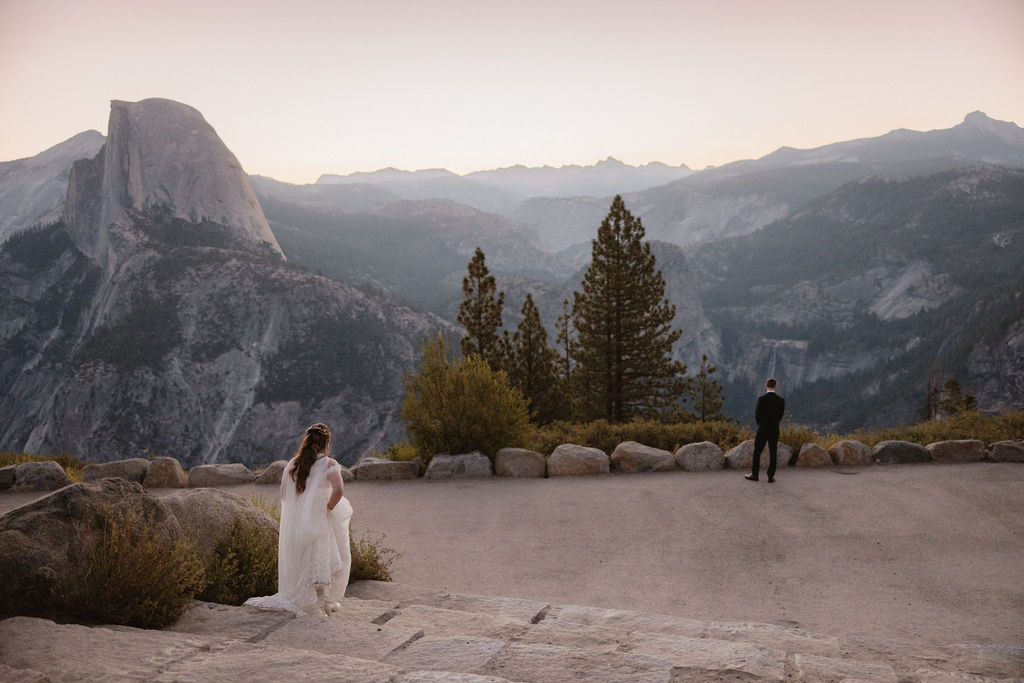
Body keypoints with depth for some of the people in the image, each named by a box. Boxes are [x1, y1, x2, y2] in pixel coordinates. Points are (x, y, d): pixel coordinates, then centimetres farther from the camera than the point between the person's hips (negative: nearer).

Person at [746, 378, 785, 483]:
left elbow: (757, 415, -5)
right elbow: (780, 415, 4)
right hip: (775, 431, 2)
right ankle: (771, 476, 8)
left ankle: (754, 474, 14)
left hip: (762, 431, -2)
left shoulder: (761, 399, -13)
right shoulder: (781, 400, -5)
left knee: (757, 452, 10)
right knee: (773, 454, 7)